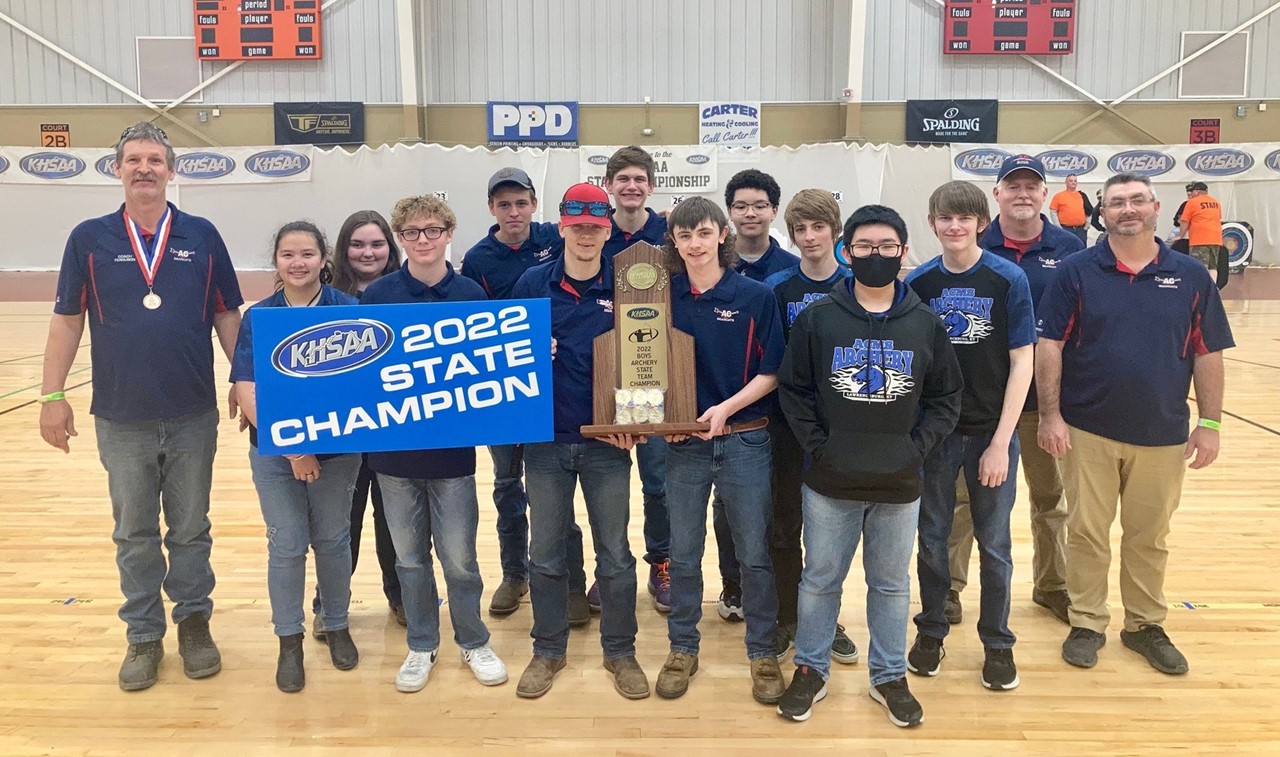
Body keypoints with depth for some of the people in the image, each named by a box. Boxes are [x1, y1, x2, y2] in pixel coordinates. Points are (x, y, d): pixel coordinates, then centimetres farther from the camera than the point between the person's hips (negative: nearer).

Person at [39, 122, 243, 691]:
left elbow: (227, 316, 5)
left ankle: (194, 623, 28)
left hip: (192, 416, 0)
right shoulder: (89, 239, 1)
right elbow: (67, 321, 3)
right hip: (121, 419, 0)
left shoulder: (202, 236, 1)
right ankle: (144, 634, 26)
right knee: (134, 535, 12)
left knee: (191, 530, 12)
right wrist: (53, 395, 0)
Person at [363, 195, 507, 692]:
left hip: (453, 447, -1)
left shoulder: (471, 295, -1)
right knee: (410, 557, 13)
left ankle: (474, 642, 28)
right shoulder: (377, 295, -1)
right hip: (394, 446, 1)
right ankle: (421, 646, 31)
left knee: (459, 557, 6)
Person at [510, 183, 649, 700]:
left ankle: (620, 651, 27)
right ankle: (548, 651, 29)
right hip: (546, 440, 1)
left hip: (607, 442, -1)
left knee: (615, 554, 9)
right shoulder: (532, 284, -1)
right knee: (545, 554, 11)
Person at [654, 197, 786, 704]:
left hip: (745, 440, -2)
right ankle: (682, 649, 29)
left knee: (755, 553, 8)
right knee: (683, 553, 12)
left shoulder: (756, 296, -4)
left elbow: (771, 372, -4)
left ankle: (762, 652, 25)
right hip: (683, 444, 2)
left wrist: (727, 407, -16)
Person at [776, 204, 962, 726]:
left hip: (899, 486, 1)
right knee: (820, 579, 12)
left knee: (892, 583, 15)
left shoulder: (926, 324, 1)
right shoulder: (817, 318, -3)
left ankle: (889, 676, 32)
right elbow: (792, 390, -1)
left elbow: (946, 398, 6)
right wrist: (817, 445, -9)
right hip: (830, 482, -1)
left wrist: (916, 448, -5)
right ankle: (811, 670, 29)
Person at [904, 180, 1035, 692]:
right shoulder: (917, 283, -2)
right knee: (932, 538, 12)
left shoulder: (1009, 279, -7)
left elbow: (1022, 363, -7)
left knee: (994, 543, 10)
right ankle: (931, 630, 30)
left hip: (992, 432, -1)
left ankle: (997, 642, 27)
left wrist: (1000, 442, -11)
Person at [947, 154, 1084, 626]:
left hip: (1047, 396, 2)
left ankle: (1052, 584, 34)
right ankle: (948, 585, 22)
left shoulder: (1069, 248, 0)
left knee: (1051, 496, 16)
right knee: (965, 495, 9)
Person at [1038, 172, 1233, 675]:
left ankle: (1146, 625, 31)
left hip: (1162, 434, 2)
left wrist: (1210, 423, 1)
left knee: (1149, 538, 14)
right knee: (1087, 533, 9)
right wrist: (1050, 414, -10)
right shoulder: (1077, 271, -3)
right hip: (1088, 430, -1)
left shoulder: (1190, 276, 2)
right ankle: (1087, 624, 24)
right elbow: (1050, 346, -5)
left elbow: (1208, 353, 4)